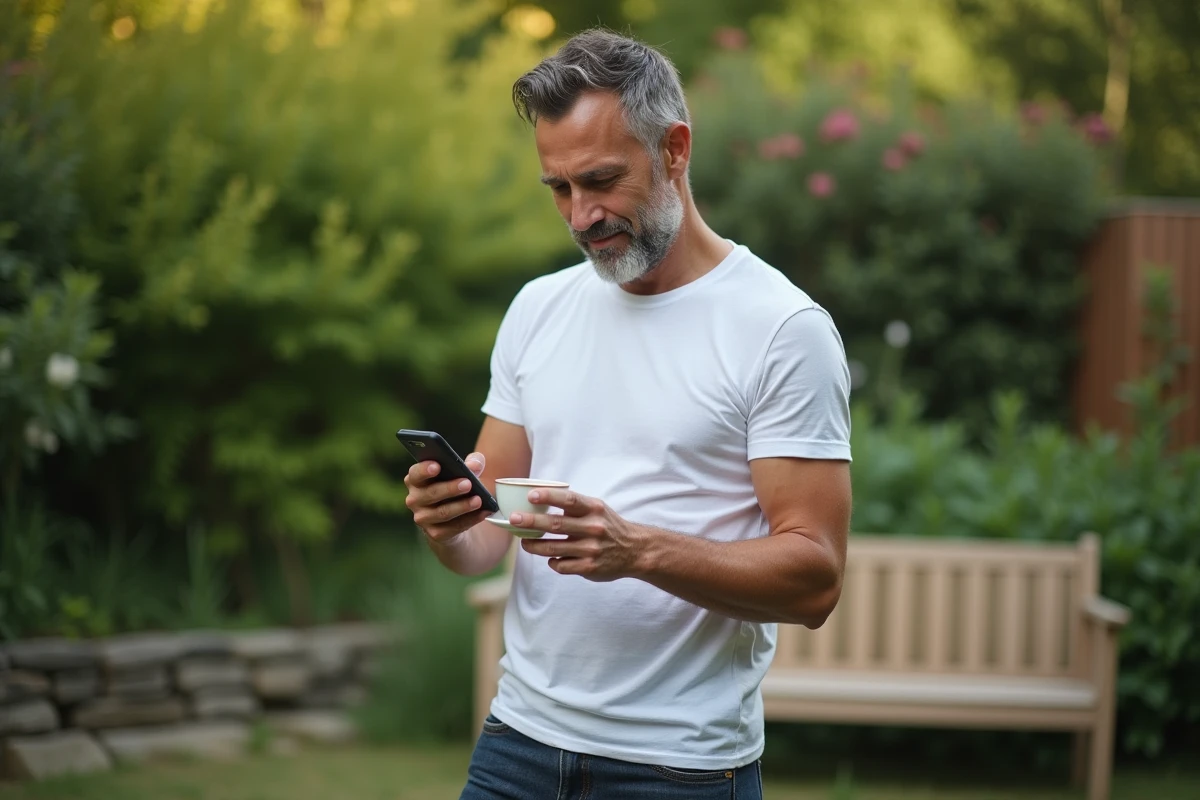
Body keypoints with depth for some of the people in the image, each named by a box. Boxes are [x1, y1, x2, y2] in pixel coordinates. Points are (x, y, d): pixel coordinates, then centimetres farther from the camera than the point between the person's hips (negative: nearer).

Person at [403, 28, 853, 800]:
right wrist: (452, 528, -13)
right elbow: (486, 534, 10)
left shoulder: (782, 328, -10)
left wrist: (638, 549, -28)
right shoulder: (538, 311, 8)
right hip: (520, 737, 5)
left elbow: (814, 577, -15)